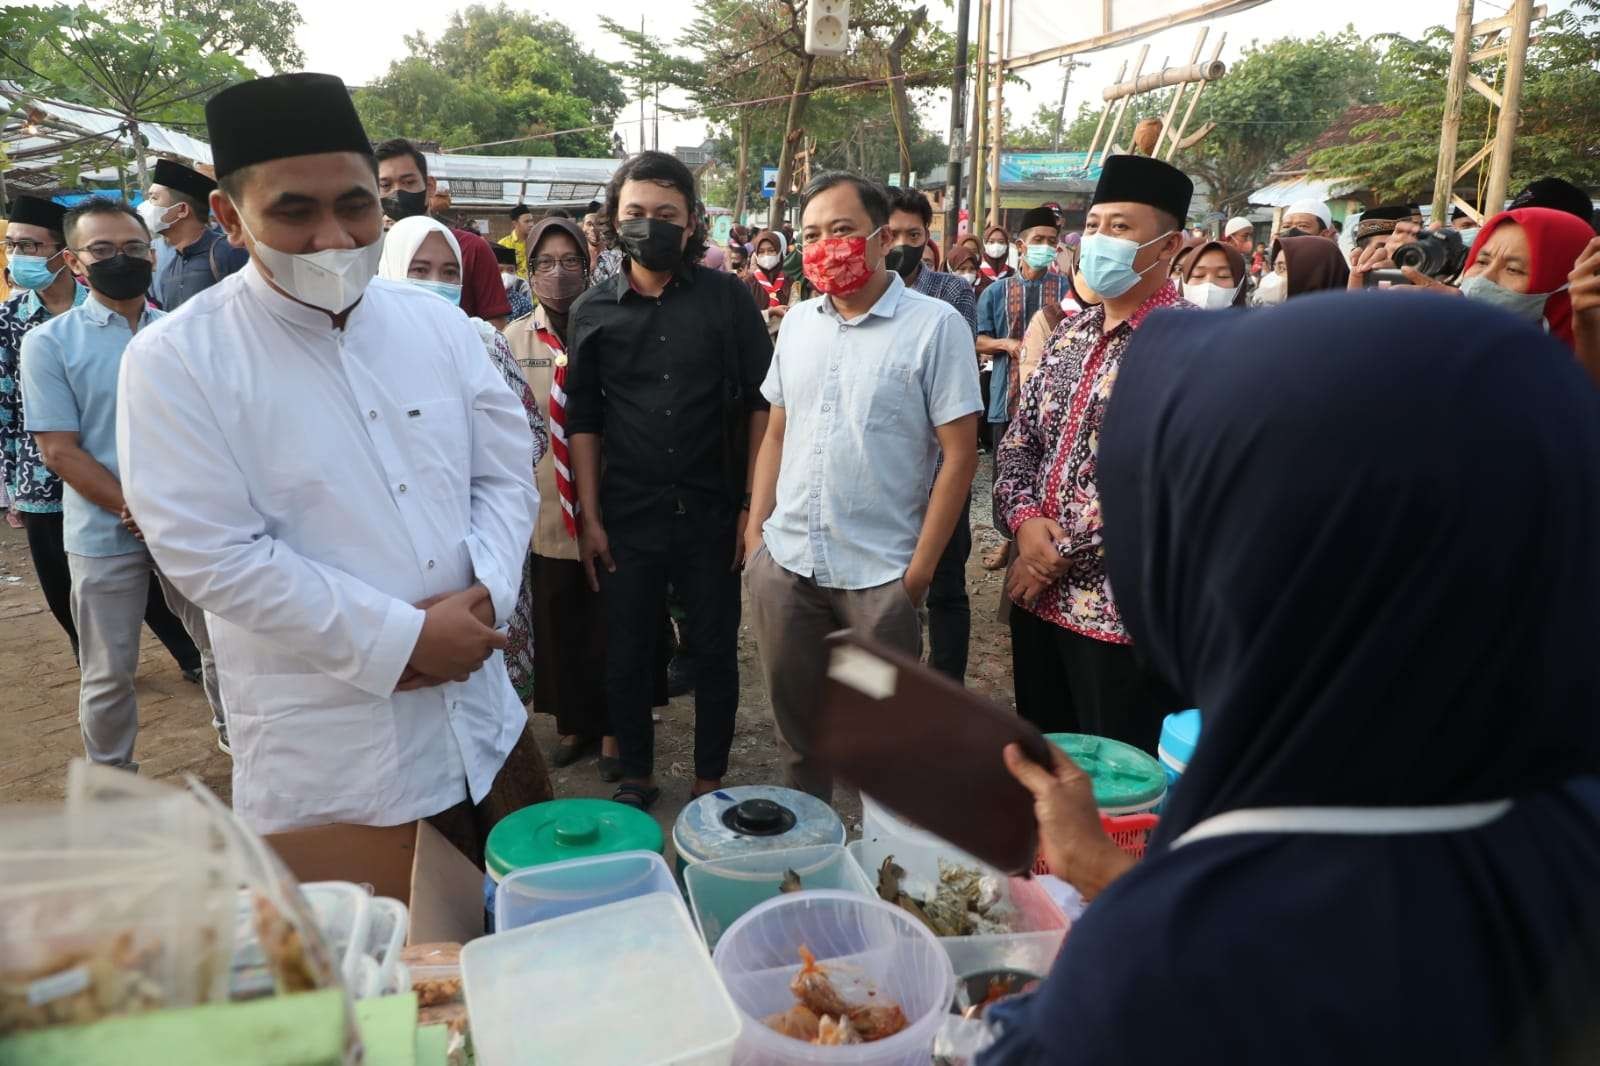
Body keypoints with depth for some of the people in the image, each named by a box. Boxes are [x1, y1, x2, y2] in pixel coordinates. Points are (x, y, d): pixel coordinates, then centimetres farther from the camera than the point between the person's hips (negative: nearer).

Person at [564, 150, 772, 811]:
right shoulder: (593, 311, 4)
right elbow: (583, 420, 5)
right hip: (626, 518, 1)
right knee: (626, 656, 10)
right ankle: (636, 776, 30)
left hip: (712, 512, -1)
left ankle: (710, 779, 27)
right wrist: (589, 517, 1)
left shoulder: (726, 298, -1)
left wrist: (754, 503, -5)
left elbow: (761, 402, -1)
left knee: (715, 653, 9)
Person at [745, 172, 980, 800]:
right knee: (796, 722, 18)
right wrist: (756, 531, 8)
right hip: (785, 561, 5)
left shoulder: (935, 325, -8)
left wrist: (921, 566, -12)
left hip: (880, 573, -5)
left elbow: (959, 453, -9)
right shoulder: (798, 322, 8)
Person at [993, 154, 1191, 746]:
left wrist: (1066, 552, -16)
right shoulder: (1070, 333, 11)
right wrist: (1024, 519, -8)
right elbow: (1018, 440, 11)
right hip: (1039, 596, 7)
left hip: (1123, 608, -7)